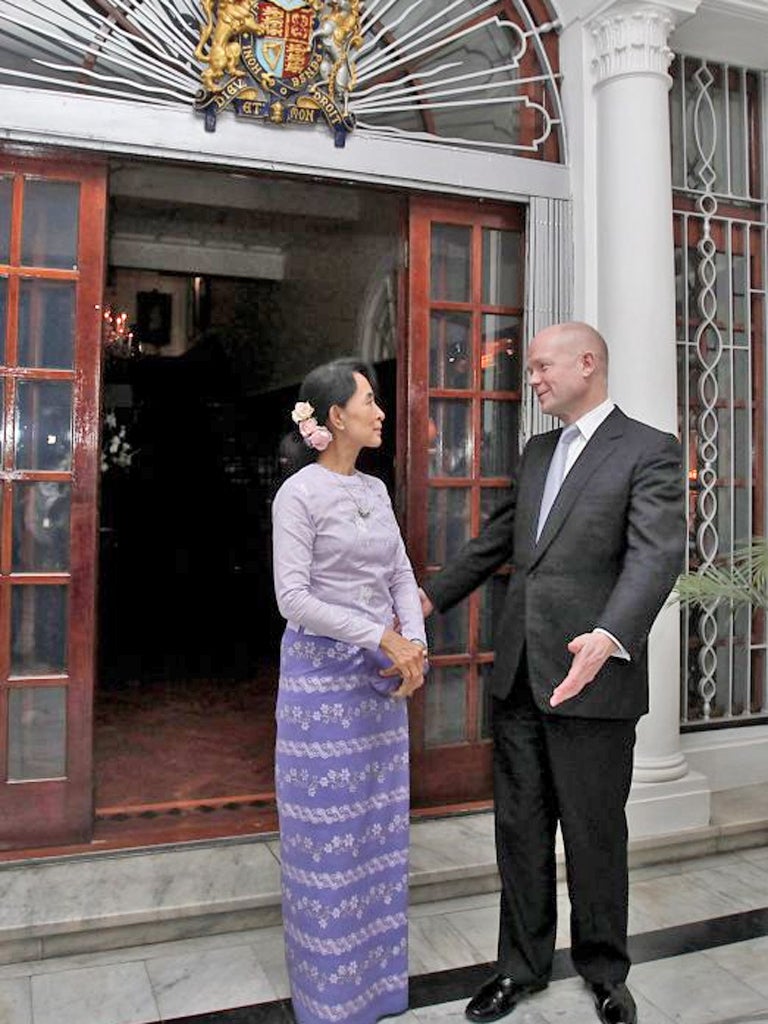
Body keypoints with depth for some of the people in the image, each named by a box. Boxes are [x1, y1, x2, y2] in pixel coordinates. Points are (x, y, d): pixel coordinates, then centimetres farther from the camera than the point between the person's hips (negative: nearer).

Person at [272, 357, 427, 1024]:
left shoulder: (376, 489, 9)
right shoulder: (300, 493, -12)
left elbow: (401, 576, 11)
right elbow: (293, 596, -17)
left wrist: (415, 644, -5)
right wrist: (385, 638, -18)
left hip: (383, 673, 7)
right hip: (323, 671, -6)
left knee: (379, 817, 14)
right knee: (328, 823, 5)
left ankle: (378, 969, 33)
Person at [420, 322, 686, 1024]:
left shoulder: (649, 451, -7)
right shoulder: (537, 452, 15)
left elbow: (657, 553, -20)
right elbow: (498, 539, 23)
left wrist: (610, 637, -36)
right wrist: (433, 596, 21)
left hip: (591, 679, -6)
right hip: (518, 675, 6)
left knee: (595, 835, 11)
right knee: (520, 830, 15)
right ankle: (523, 965, 34)